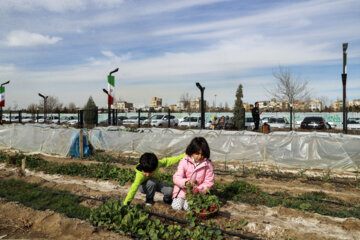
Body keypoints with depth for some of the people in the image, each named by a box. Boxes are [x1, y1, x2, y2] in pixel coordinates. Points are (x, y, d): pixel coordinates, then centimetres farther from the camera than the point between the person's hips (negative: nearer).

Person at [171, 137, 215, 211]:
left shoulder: (207, 164, -10)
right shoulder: (184, 162, -11)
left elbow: (209, 182, -6)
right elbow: (176, 177, -15)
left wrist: (198, 189, -22)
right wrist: (185, 182, -36)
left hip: (197, 192, 0)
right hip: (183, 190, 1)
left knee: (188, 207, -21)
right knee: (176, 206, -16)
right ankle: (178, 199, 15)